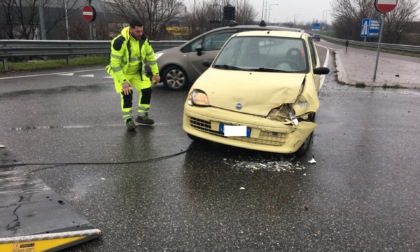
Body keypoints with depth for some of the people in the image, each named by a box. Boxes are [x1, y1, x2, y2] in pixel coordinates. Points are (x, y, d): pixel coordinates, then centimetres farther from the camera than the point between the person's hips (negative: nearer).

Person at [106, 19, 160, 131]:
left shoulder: (143, 39, -13)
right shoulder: (120, 41, -30)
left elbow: (150, 56, 1)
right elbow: (115, 64, -28)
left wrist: (155, 73, -2)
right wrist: (123, 81, -31)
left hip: (137, 71, 5)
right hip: (122, 72, -5)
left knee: (147, 90, -3)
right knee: (127, 94, -19)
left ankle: (142, 116, 13)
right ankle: (128, 120, -4)